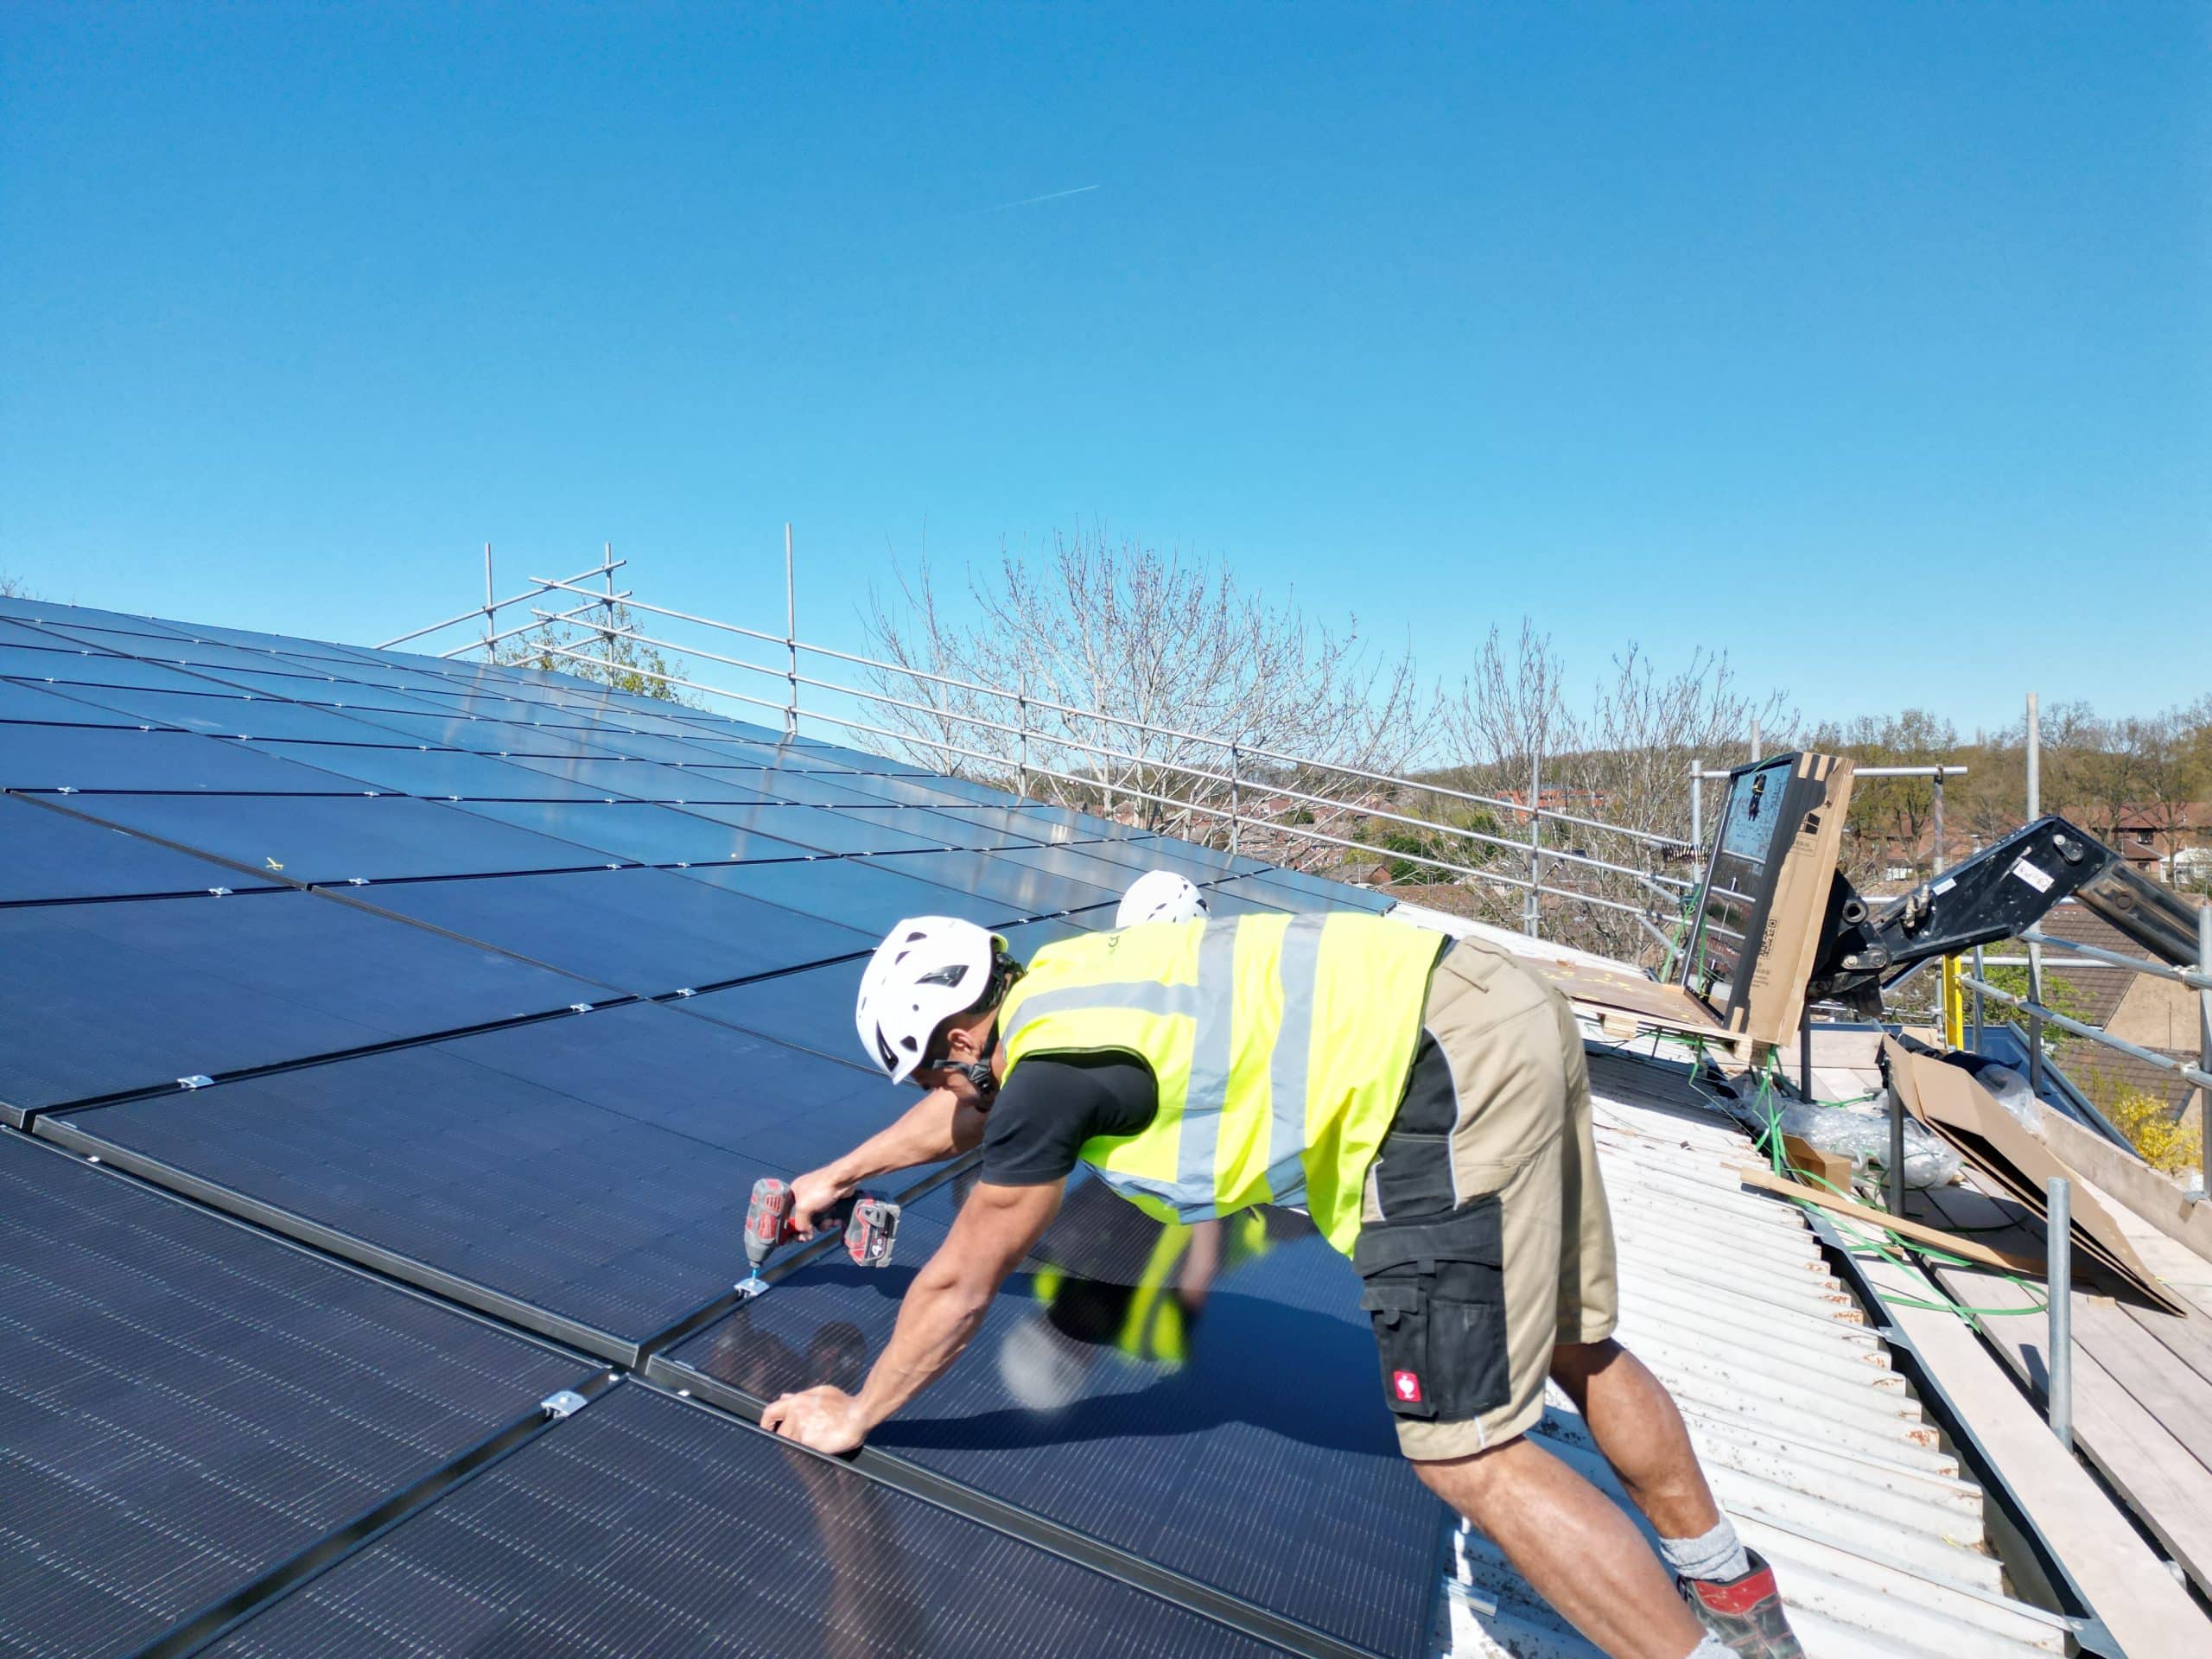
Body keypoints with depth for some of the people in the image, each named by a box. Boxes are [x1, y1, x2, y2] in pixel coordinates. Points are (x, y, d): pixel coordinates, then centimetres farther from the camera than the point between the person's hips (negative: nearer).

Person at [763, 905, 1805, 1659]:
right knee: (1575, 1349, 23)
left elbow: (958, 1287, 1)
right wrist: (841, 1171, 45)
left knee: (1465, 1453, -2)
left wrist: (855, 1416, 18)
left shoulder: (1047, 1073, -12)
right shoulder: (1056, 982, 13)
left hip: (1444, 1078, -10)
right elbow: (974, 1108, 33)